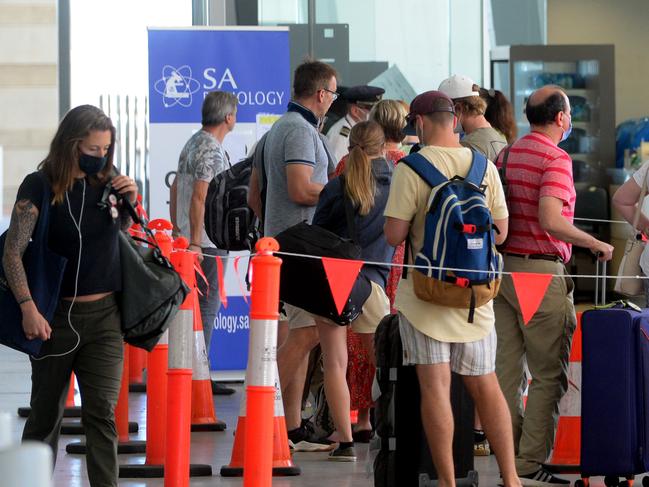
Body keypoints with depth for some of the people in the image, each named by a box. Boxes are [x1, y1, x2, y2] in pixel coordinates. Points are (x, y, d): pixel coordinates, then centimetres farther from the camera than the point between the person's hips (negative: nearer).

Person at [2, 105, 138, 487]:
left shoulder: (107, 182, 4)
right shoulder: (40, 186, -9)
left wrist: (129, 202, 1)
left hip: (104, 315, 2)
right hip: (56, 315, -2)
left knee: (101, 413, -8)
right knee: (46, 415, 9)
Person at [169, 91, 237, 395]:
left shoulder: (193, 143, 16)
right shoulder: (211, 150, -15)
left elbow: (176, 187, 22)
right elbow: (199, 197, -21)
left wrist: (177, 230, 25)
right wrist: (194, 242, -22)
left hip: (195, 241, 10)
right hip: (209, 241, -10)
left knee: (199, 304, 14)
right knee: (207, 306, -7)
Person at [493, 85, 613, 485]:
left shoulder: (507, 155, 11)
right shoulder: (556, 159, -13)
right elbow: (550, 220, -24)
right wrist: (596, 244, -15)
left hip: (504, 268, 8)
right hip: (541, 270, -8)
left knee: (508, 368, 9)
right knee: (548, 374, -3)